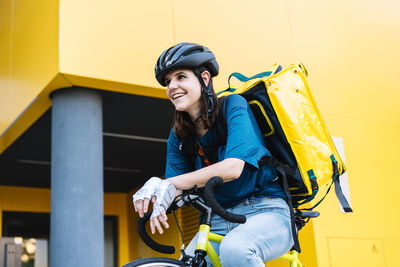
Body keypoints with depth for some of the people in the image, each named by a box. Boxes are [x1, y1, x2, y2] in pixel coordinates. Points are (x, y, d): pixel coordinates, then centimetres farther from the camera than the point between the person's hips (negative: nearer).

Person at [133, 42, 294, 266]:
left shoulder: (233, 105, -8)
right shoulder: (179, 137, 8)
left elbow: (232, 168, -22)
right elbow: (176, 189, 1)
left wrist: (167, 183, -21)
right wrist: (161, 191, -25)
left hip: (265, 213, -5)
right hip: (219, 223, 5)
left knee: (233, 249, -36)